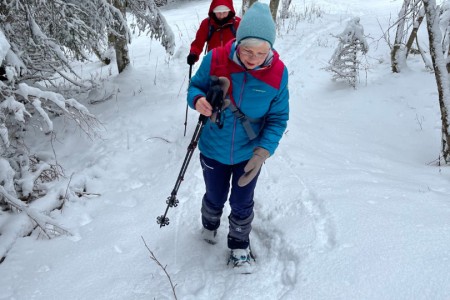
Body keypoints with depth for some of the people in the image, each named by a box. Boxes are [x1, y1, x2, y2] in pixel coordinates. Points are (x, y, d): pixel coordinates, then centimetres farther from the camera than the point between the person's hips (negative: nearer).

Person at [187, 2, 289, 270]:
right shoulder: (215, 59, -22)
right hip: (214, 149, 1)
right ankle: (210, 224, 58)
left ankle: (239, 246, 44)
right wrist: (198, 100, -30)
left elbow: (278, 118, -11)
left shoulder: (278, 73, -20)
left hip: (249, 154, 0)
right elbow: (196, 86, -5)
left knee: (242, 204, 16)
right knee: (215, 197, 23)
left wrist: (263, 152, -24)